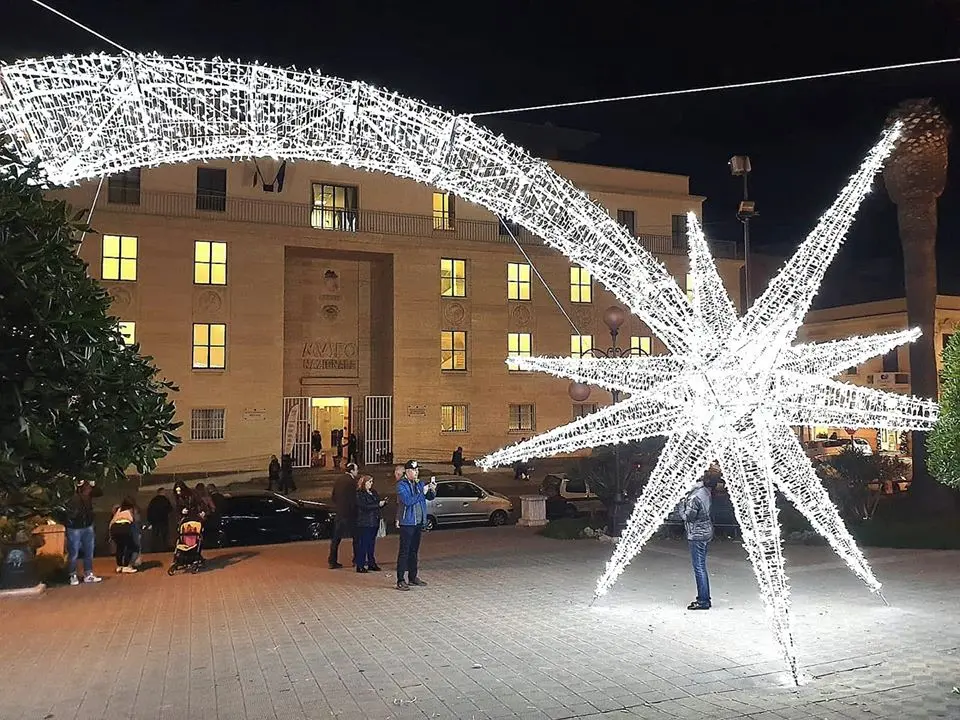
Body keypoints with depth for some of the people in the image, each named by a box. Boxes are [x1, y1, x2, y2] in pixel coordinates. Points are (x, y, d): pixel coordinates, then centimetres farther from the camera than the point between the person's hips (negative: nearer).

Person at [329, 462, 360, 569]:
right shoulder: (352, 481, -15)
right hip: (349, 513, -6)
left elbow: (334, 496, 13)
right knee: (356, 536, 9)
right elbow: (353, 499, -15)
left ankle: (332, 561, 7)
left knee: (336, 538, 9)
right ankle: (356, 559, 14)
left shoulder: (338, 480, 8)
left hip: (339, 513, 6)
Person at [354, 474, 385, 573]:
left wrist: (383, 503, -1)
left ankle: (371, 563, 20)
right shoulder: (359, 494, -8)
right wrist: (378, 504, -18)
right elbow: (365, 507, -18)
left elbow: (378, 504, 21)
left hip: (374, 522, 7)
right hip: (364, 523, -7)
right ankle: (360, 566, -1)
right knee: (363, 544, -5)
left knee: (372, 544, 12)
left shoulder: (373, 492, 15)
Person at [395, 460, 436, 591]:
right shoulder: (401, 485, -10)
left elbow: (430, 497, 14)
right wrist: (422, 492, -21)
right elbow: (407, 501, -22)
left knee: (414, 550, 15)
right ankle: (400, 580, -5)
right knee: (404, 551, -6)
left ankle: (413, 577, 24)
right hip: (407, 522, -7)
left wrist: (432, 490, -7)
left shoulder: (419, 484, 10)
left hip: (419, 522, 7)